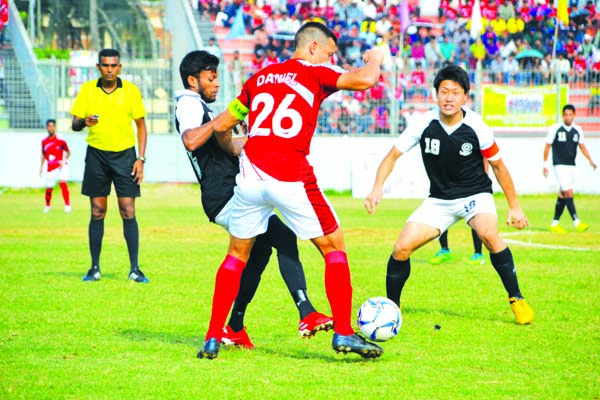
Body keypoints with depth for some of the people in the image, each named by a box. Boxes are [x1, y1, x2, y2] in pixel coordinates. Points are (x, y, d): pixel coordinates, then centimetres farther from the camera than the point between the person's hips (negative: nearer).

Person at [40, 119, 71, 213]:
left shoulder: (60, 141, -4)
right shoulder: (44, 142, 6)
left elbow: (68, 152, 7)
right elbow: (43, 155, 18)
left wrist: (64, 160, -7)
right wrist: (41, 167, 16)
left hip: (61, 166, -3)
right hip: (50, 168, 3)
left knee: (62, 182, -23)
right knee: (49, 188, 3)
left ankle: (67, 205, -21)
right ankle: (47, 206, 28)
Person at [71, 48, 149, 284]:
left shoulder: (131, 91, -1)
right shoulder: (87, 90, 1)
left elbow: (141, 125, 4)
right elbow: (74, 124, 2)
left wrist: (141, 159, -4)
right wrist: (84, 122, -22)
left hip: (124, 154, -1)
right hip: (96, 155, 1)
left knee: (128, 212, -6)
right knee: (97, 213, 3)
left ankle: (135, 269, -3)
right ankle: (95, 268, 10)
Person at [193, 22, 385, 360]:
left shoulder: (259, 78, 19)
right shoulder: (315, 73, 4)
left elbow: (221, 126, 23)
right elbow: (364, 80, -11)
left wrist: (233, 150, 44)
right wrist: (375, 60, 12)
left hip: (250, 176, 5)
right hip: (291, 178, -5)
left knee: (237, 254, 20)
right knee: (335, 247, 9)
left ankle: (213, 339, 16)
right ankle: (344, 333, 1)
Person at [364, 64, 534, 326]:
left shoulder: (476, 127, -16)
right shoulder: (425, 124, -14)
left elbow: (498, 166, -2)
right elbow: (393, 155, -6)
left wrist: (514, 207, 0)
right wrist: (377, 188, -21)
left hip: (475, 194, -2)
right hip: (439, 200, 2)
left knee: (488, 235, -33)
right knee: (401, 248, -13)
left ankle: (517, 300, -18)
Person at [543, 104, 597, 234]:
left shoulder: (578, 130, 7)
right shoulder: (555, 129, -6)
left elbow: (582, 146, 12)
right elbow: (547, 146, -1)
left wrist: (590, 160, -1)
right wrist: (545, 164, -3)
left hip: (571, 165, 5)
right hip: (560, 165, -5)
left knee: (563, 195, 8)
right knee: (568, 193, -14)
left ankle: (555, 224, 15)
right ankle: (576, 222, -18)